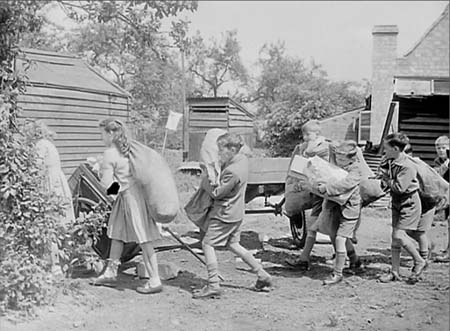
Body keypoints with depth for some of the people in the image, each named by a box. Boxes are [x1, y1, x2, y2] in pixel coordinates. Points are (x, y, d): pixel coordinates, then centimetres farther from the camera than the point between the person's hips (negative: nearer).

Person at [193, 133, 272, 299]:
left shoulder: (232, 171, -26)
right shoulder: (242, 159, 2)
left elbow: (217, 193, -18)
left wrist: (205, 183, -3)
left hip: (225, 214, -10)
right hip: (236, 212, 10)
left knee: (207, 244, -1)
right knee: (233, 245, 20)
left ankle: (213, 285, -1)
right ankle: (263, 276, 22)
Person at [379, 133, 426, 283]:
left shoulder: (407, 166, -23)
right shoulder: (390, 162, 1)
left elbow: (399, 188, -27)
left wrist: (386, 179, -15)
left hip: (410, 203, -8)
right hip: (397, 203, 8)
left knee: (399, 234, -15)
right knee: (395, 237, 7)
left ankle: (419, 261, 8)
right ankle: (395, 272, 14)